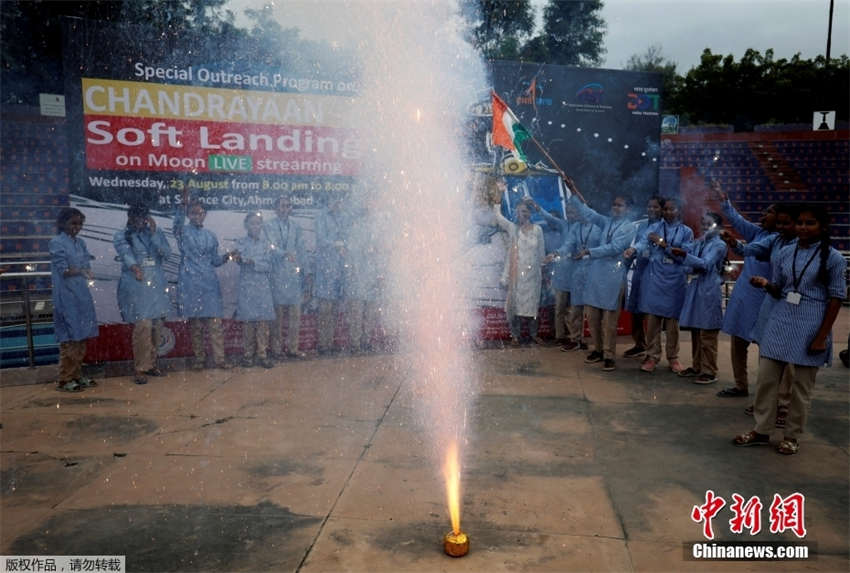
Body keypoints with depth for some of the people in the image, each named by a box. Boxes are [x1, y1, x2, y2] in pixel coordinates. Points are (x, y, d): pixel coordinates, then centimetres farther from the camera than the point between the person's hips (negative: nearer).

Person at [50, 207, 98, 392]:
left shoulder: (80, 243, 13)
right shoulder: (56, 243, -6)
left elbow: (86, 266, 10)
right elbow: (63, 271, -13)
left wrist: (87, 273, -12)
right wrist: (81, 271, -30)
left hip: (82, 296, 7)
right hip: (67, 298, -7)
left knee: (81, 337, 10)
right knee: (70, 339, -7)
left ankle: (77, 376, 19)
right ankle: (64, 380, 0)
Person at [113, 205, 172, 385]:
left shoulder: (157, 233, 12)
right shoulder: (122, 236, 2)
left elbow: (167, 253, -1)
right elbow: (125, 253, -17)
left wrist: (154, 233, -10)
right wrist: (134, 267, -37)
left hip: (157, 286, 4)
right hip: (136, 287, -4)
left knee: (156, 326, 7)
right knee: (142, 326, -13)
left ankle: (150, 364, 21)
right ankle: (140, 369, -6)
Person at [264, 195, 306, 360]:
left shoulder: (296, 227, 16)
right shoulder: (269, 226, 2)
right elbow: (271, 247, -12)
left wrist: (302, 270, 13)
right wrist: (285, 254, -30)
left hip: (294, 274, 4)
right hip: (278, 275, -4)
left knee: (295, 314, 4)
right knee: (278, 313, -3)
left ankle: (292, 348, 13)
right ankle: (277, 349, 6)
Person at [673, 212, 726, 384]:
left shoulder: (719, 245, -7)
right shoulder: (698, 242, 16)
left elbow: (705, 263, -20)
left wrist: (684, 254, -31)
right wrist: (668, 247, -12)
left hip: (708, 291, -7)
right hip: (694, 289, 7)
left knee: (707, 334, -4)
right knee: (695, 331, 13)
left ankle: (709, 371, 3)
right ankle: (696, 366, 23)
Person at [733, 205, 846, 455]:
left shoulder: (833, 258, -6)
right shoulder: (785, 252, 6)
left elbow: (836, 298, -6)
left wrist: (822, 336, -10)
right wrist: (766, 284, -10)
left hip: (810, 326, -4)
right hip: (781, 321, 4)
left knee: (801, 386, 6)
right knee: (766, 378, 5)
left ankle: (792, 436, 20)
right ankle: (761, 430, 17)